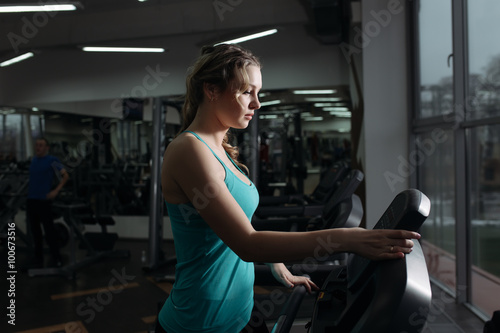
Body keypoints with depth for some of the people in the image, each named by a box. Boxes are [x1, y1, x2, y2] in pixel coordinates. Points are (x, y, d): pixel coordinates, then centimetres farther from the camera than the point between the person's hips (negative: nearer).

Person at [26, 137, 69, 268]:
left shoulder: (52, 161, -6)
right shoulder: (33, 160, 14)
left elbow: (65, 176, -7)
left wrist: (56, 191, -14)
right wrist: (29, 189, 16)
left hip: (44, 200, -6)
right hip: (31, 200, 6)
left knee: (49, 231, -1)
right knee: (35, 231, 11)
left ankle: (56, 259, 10)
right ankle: (38, 259, 21)